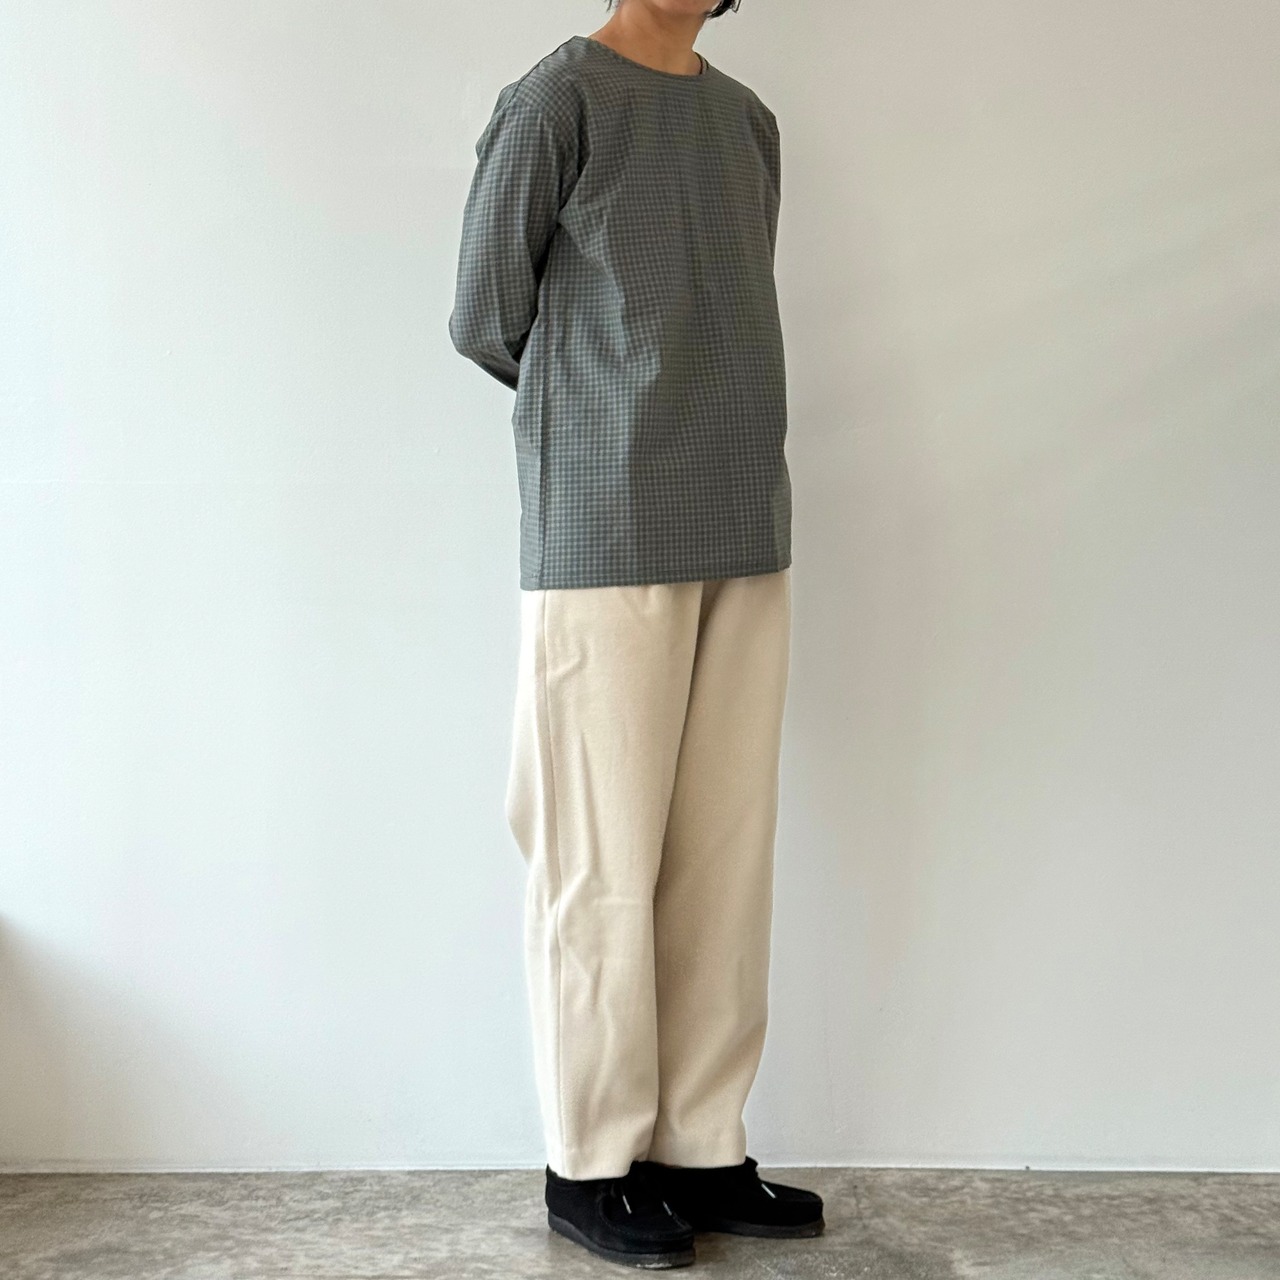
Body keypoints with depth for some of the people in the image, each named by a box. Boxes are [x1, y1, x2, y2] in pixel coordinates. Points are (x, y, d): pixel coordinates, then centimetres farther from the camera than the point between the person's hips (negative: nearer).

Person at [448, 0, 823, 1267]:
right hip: (603, 545, -6)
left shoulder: (748, 122, 16)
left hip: (745, 541, 6)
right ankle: (590, 1163, 13)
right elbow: (486, 321, 1)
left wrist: (686, 441, 5)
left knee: (725, 855, 6)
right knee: (604, 860, 0)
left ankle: (700, 1149, 16)